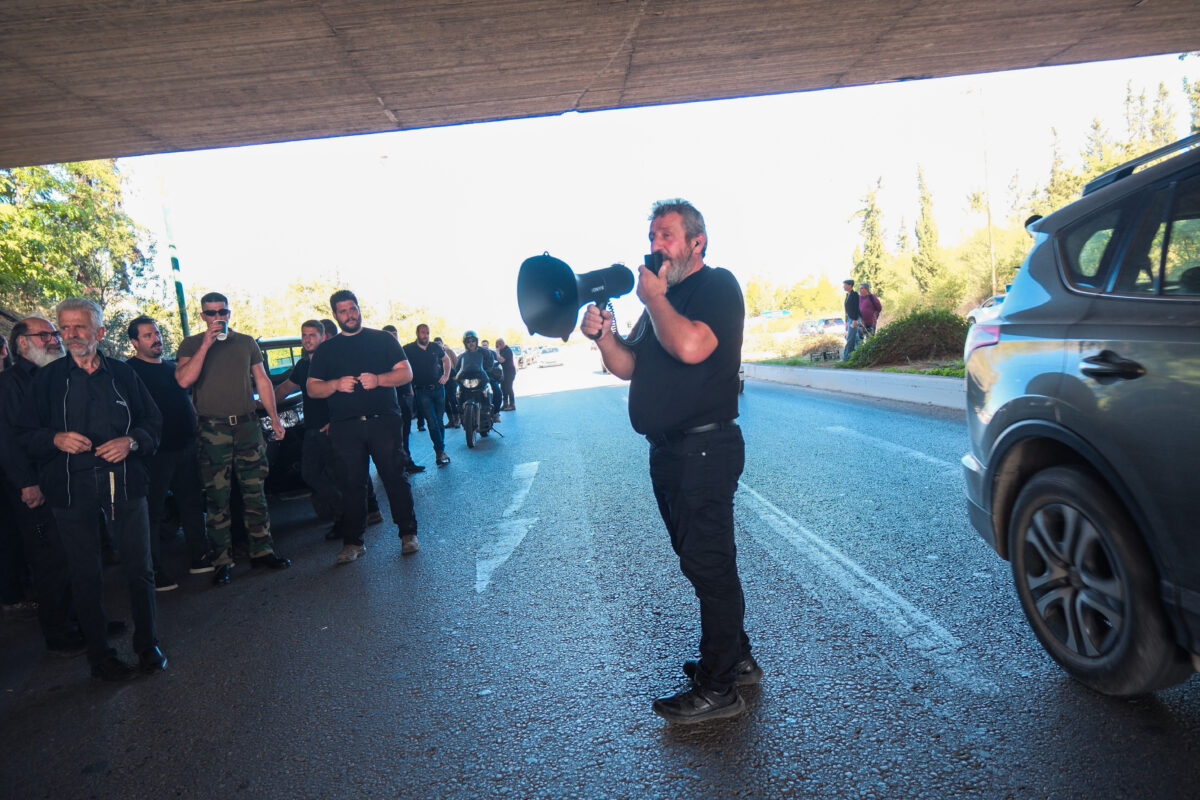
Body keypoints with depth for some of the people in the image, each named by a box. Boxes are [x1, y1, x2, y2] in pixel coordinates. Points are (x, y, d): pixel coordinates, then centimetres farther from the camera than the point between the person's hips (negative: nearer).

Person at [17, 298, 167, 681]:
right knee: (86, 576, 7)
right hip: (71, 488, 0)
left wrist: (131, 441, -9)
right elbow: (26, 434, 7)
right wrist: (56, 439, -14)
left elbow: (154, 421, 10)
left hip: (124, 482, 0)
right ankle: (100, 655, 20)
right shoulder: (47, 378, 6)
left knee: (140, 569, 3)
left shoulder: (122, 373, 8)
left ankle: (147, 645, 20)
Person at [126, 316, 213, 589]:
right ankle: (155, 573, 6)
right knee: (153, 512, -1)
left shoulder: (171, 366, 15)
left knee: (193, 504, 13)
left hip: (186, 448, 7)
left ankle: (200, 557, 25)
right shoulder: (129, 370, -7)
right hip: (155, 452, -7)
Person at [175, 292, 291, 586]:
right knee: (218, 498, 0)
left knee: (255, 492, 7)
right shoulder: (191, 345, 3)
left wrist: (274, 417, 10)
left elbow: (262, 380, 15)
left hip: (247, 424, 3)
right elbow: (184, 380, -14)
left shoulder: (246, 342, 12)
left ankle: (262, 551, 15)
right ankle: (222, 561, 7)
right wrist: (206, 345, -19)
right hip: (212, 430, -3)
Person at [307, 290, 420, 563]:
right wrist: (336, 384, -11)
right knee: (352, 483, 3)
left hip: (383, 420, -1)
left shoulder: (383, 339, 10)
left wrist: (378, 379, -15)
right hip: (345, 426, 1)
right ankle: (352, 541, 10)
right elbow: (312, 388, 10)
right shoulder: (326, 350, 14)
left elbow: (406, 373, 3)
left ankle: (408, 533, 10)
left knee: (395, 477, -1)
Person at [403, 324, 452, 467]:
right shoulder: (408, 349, -4)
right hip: (422, 392, -3)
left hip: (438, 389, 3)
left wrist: (446, 375, 10)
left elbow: (446, 359, 23)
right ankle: (441, 451, -6)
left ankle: (439, 453, 17)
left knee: (439, 421, 8)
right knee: (432, 422, -10)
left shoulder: (435, 347, 6)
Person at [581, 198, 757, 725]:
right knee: (703, 560, 17)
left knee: (708, 564, -3)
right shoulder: (663, 297, 18)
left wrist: (652, 297, -13)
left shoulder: (717, 286, -9)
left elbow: (691, 346, -28)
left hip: (705, 449, -9)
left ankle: (718, 689, 9)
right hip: (668, 451, 9)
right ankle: (736, 659, 33)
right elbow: (628, 368, 15)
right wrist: (603, 335, -4)